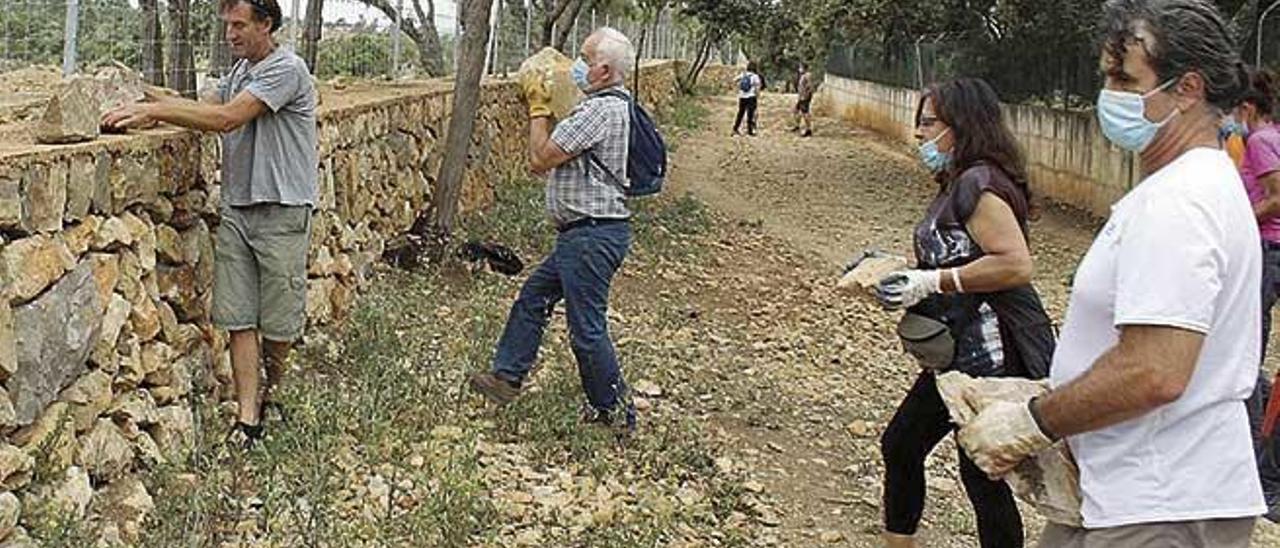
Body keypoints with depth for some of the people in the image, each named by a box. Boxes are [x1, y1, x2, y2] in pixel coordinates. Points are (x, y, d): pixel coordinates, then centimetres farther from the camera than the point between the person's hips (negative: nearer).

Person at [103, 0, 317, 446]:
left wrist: (152, 110, -21)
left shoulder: (286, 69, -13)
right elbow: (204, 106, 9)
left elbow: (226, 118, -21)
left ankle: (272, 392, 30)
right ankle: (247, 418, 4)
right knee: (238, 317, 1)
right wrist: (150, 104, -8)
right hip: (236, 208, 7)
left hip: (282, 212, -7)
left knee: (278, 322, 4)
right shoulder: (239, 71, 17)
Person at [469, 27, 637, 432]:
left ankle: (615, 411, 13)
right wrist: (542, 105, 10)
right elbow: (553, 158, 16)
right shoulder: (608, 105, 13)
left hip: (592, 235, -11)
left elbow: (540, 158, -18)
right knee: (533, 299, 19)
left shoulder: (601, 110, -21)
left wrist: (538, 107, -6)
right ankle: (506, 377, 30)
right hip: (582, 235, 11)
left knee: (587, 329, -1)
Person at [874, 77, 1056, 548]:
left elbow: (1016, 264, -27)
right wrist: (893, 271, 10)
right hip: (960, 354, 11)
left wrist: (931, 282, -23)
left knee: (982, 473, -1)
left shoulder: (979, 183, -17)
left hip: (997, 356, -11)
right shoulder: (955, 186, 14)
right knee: (900, 444, 17)